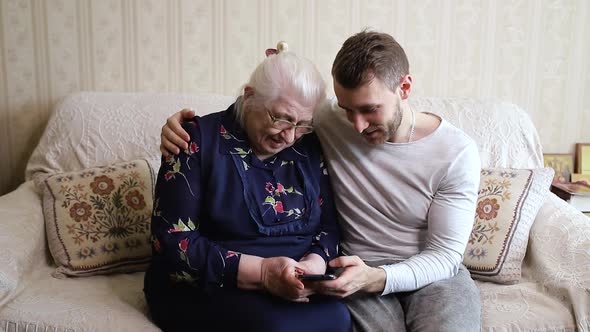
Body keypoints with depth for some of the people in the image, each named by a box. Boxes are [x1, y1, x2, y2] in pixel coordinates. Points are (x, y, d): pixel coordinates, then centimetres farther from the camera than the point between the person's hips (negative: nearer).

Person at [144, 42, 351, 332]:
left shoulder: (308, 146, 8)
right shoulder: (199, 139, -6)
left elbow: (328, 226, 9)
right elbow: (173, 240, -12)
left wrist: (315, 263, -15)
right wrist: (261, 272, -21)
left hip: (295, 288, 4)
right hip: (207, 288, -4)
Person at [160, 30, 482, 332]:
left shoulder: (457, 152, -10)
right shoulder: (327, 121, -8)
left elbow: (445, 254, -10)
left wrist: (376, 278, -27)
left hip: (433, 275, 1)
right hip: (359, 271, -1)